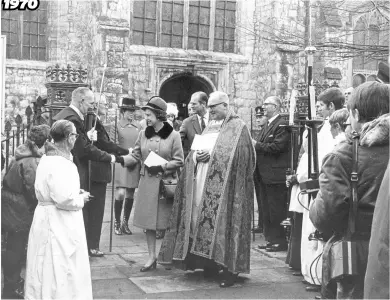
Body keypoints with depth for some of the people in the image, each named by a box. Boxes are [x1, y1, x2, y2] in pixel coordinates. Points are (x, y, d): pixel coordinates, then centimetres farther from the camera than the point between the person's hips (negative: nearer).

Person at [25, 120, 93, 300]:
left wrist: (75, 193, 11)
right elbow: (64, 199, -27)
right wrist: (81, 199, -9)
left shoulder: (47, 158, 9)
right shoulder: (60, 163, -21)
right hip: (59, 224, -10)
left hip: (47, 218, 10)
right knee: (60, 270, 1)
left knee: (48, 268, 18)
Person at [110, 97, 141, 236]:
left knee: (130, 195, 8)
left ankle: (125, 223, 21)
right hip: (121, 163, -4)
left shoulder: (138, 126, 9)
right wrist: (127, 153, -13)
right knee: (120, 193, -11)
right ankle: (117, 223, 7)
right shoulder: (116, 126, -2)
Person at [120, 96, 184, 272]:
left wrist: (162, 166, -15)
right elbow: (135, 156, 6)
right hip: (147, 183, 4)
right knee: (148, 221, 5)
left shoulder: (173, 135, -5)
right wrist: (120, 159, -10)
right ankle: (152, 257, 15)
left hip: (166, 183, -3)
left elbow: (179, 161, -3)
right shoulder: (143, 134, 6)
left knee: (166, 221, 2)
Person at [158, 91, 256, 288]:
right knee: (204, 219, 4)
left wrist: (211, 154, -16)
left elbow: (236, 154, -13)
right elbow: (195, 150, 17)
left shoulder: (238, 127, -1)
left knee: (224, 222, -9)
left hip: (224, 185, -6)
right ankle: (211, 262, 15)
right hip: (203, 183, 7)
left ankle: (231, 267, -3)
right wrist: (197, 156, -5)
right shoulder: (209, 127, 20)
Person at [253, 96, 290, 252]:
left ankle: (280, 241, 4)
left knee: (276, 210, -4)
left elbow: (277, 147, -20)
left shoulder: (282, 125, -11)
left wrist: (257, 145, -14)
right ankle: (271, 239, 22)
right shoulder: (268, 124, 19)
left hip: (275, 175, -10)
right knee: (267, 210, 14)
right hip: (264, 174, 10)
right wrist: (255, 144, 1)